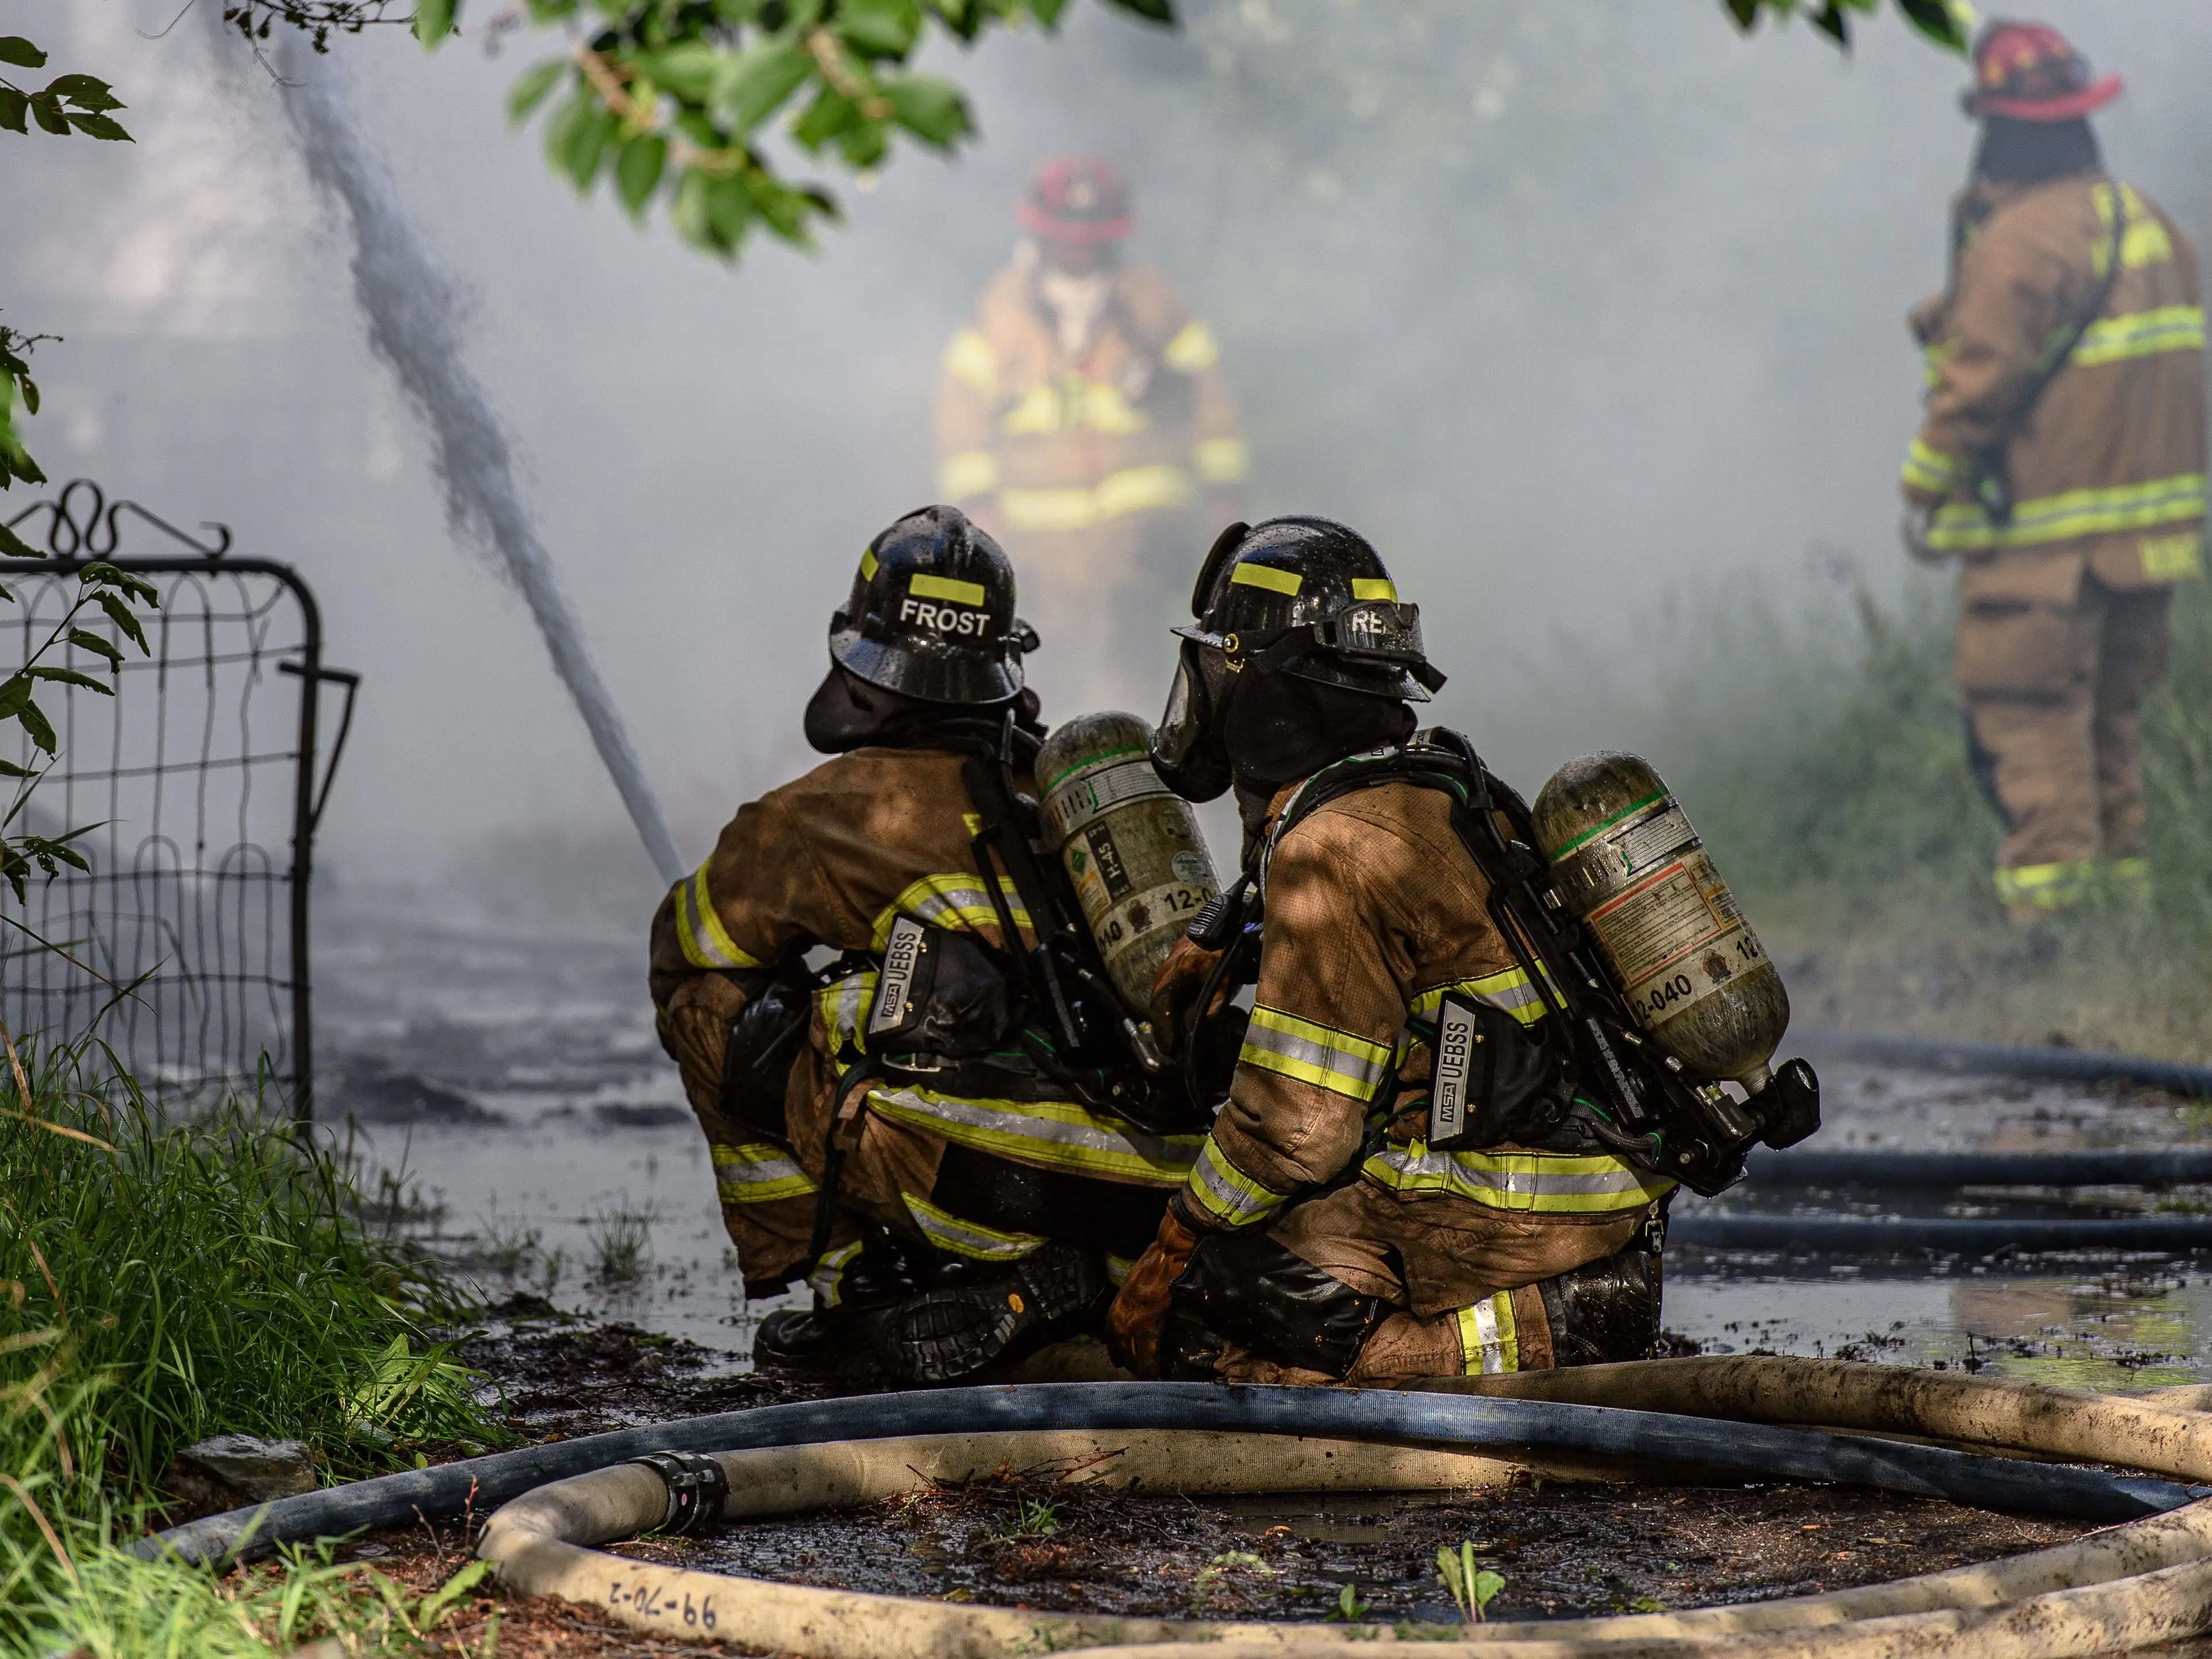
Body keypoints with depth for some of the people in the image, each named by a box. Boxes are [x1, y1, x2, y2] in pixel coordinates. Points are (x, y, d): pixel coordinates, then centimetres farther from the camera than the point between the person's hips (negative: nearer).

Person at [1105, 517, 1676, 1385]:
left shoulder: (1332, 849, -15)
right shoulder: (1440, 788, 13)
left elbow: (1296, 1128, -16)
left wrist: (1174, 1254, -3)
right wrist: (1226, 964, 23)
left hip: (1490, 1234, -9)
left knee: (1166, 1326, -10)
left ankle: (1511, 1347, -13)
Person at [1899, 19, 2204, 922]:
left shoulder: (2019, 240, -15)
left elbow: (1979, 382, -16)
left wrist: (1924, 490, -4)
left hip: (2045, 535, -8)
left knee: (2027, 712, -5)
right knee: (2110, 710, 17)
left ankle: (2053, 898, -10)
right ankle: (2123, 879, 20)